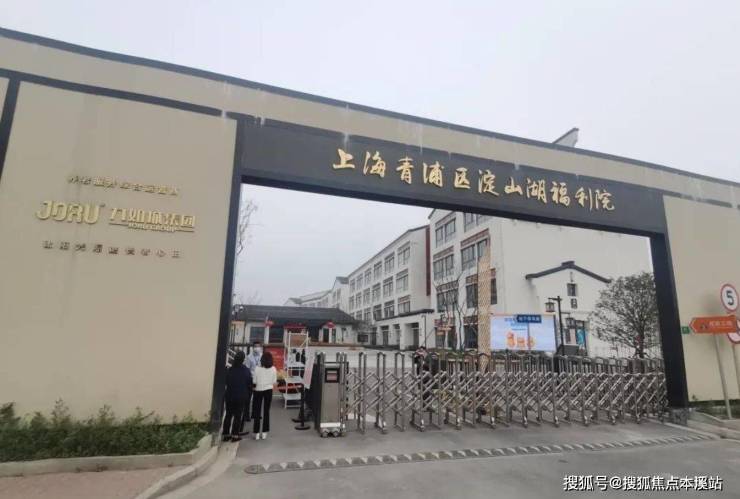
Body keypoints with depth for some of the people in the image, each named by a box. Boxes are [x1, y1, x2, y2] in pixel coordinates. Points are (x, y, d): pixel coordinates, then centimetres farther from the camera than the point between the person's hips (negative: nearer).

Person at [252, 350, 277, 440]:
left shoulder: (257, 368, -13)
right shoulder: (273, 369, -7)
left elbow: (254, 381, -8)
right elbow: (274, 382, -1)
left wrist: (254, 388, 11)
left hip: (258, 391, -1)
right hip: (268, 391, 1)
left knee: (257, 412, 9)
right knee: (266, 411, 10)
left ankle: (257, 433, 11)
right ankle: (264, 432, 14)